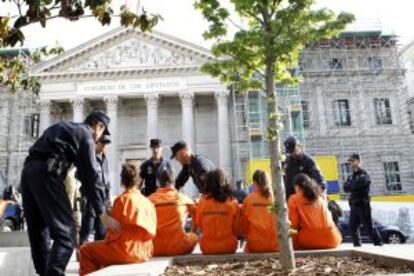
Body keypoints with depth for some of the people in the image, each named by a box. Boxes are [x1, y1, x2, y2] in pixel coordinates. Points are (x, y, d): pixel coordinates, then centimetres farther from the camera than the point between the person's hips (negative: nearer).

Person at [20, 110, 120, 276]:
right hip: (45, 173, -9)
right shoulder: (86, 135, 4)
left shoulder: (62, 127, 29)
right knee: (65, 233, -10)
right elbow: (90, 174, -5)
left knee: (38, 232, 13)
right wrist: (102, 213, -6)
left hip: (28, 171, 9)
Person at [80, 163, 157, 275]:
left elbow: (114, 229, -8)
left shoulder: (122, 199, -9)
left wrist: (107, 240, 12)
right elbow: (151, 232, 10)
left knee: (86, 249, 10)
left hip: (127, 249, -7)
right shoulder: (148, 202, 7)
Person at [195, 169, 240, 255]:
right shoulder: (233, 202, -9)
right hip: (229, 246, 0)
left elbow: (198, 224, 5)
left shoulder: (203, 201, -9)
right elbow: (237, 229, 1)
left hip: (207, 247, 0)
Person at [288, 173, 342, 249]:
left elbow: (293, 224, -3)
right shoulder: (320, 197, 18)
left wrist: (296, 244, 13)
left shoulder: (294, 199, 3)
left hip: (310, 241, -5)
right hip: (331, 240, 5)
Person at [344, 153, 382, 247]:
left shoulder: (364, 174, -5)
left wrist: (349, 185, -3)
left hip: (363, 204, -7)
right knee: (352, 227, 7)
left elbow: (357, 183, -22)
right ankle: (357, 245, 15)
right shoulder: (351, 176, 18)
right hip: (354, 205, 7)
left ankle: (378, 243, 3)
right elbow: (345, 188, 7)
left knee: (368, 226, -5)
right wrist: (353, 186, -11)